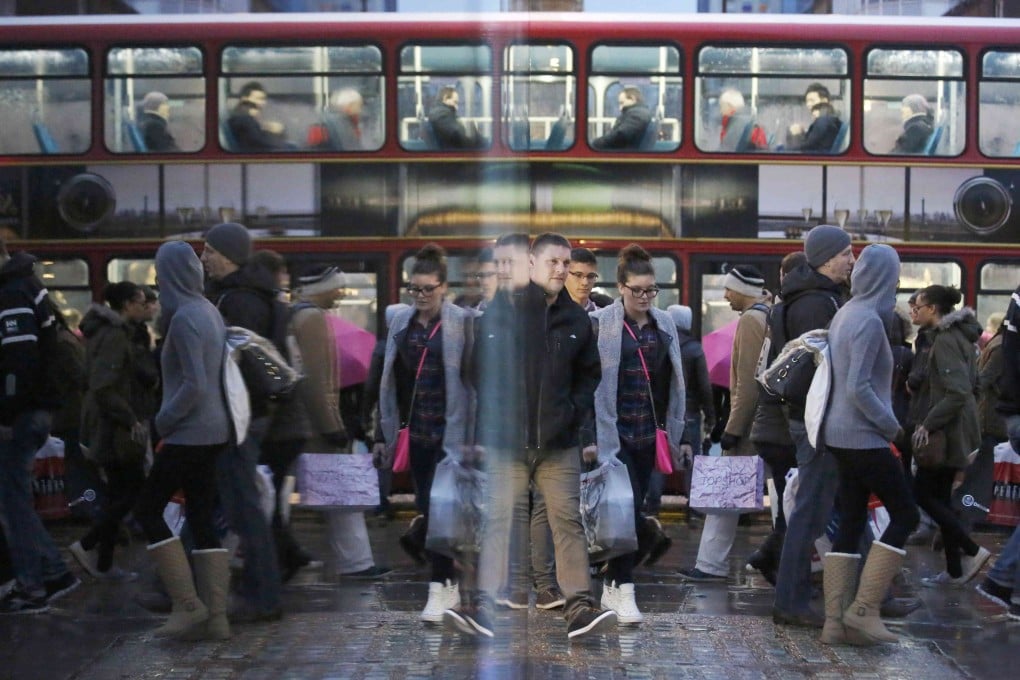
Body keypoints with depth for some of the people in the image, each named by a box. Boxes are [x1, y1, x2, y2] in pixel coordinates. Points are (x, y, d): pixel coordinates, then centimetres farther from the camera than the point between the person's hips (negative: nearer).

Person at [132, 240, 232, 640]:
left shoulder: (184, 318, -16)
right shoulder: (208, 311, 10)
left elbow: (194, 385, -22)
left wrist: (164, 421, -9)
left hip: (189, 434, -8)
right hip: (212, 431, 8)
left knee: (148, 510, 2)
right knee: (201, 520, 9)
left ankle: (188, 605, 0)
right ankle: (215, 617, 8)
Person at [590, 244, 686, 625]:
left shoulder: (664, 325, 10)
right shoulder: (601, 324, -7)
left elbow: (673, 382, 14)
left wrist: (675, 432, 12)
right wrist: (590, 436, -13)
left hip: (648, 433, 6)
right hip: (613, 433, -5)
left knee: (634, 509, 9)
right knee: (628, 508, -11)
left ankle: (611, 587, 20)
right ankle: (623, 590, -4)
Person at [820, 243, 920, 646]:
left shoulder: (845, 314, 11)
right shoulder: (868, 321, -16)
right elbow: (858, 388, -21)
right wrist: (891, 425, -10)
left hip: (841, 435, 9)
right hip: (863, 435, -9)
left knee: (850, 523, 9)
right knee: (904, 515, 1)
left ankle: (835, 621, 8)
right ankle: (863, 609, -1)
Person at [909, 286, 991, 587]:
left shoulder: (946, 341, -17)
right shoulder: (957, 336, 13)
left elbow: (957, 391, -25)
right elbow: (971, 381, 19)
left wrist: (928, 424, -21)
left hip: (949, 430, -10)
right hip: (955, 429, 10)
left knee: (923, 494, -3)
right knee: (940, 497, 12)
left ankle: (972, 551, 0)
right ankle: (955, 570, 15)